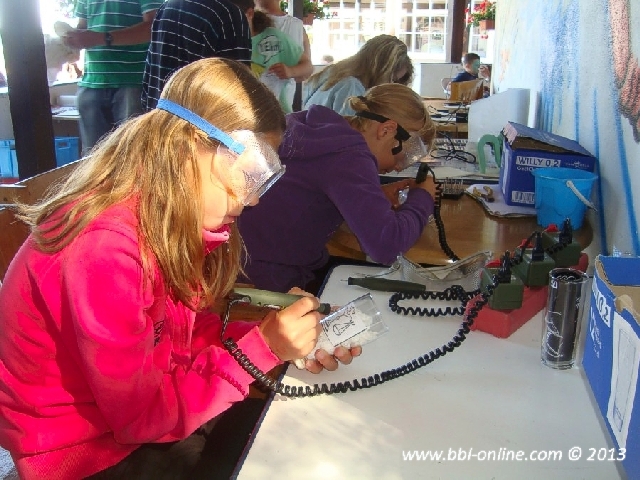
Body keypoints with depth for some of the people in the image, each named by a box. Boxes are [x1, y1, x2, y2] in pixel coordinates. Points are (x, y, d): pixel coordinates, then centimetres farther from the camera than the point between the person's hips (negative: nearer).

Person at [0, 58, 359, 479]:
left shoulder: (164, 218, -5)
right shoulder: (105, 248, -31)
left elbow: (185, 327, 0)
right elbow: (140, 416, -24)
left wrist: (282, 340, -11)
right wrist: (261, 348, -25)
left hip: (135, 410, 7)